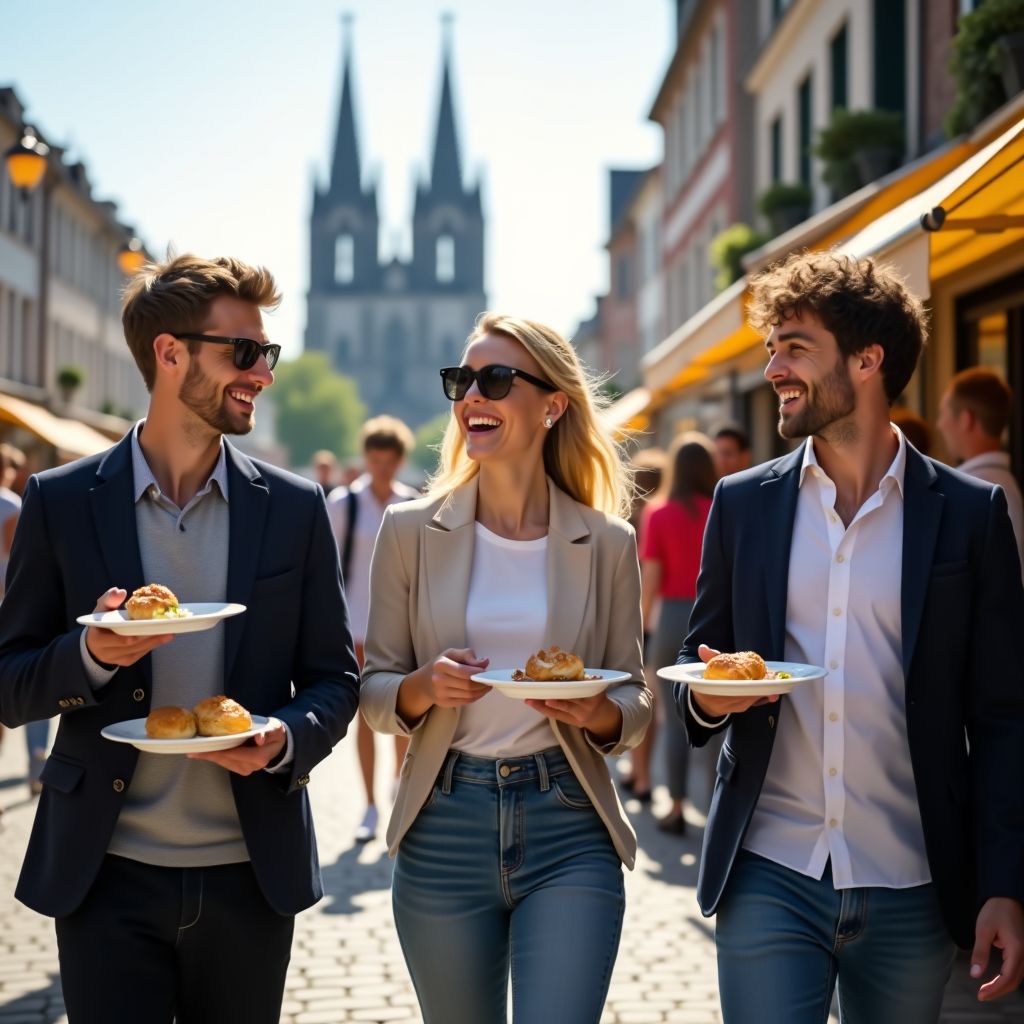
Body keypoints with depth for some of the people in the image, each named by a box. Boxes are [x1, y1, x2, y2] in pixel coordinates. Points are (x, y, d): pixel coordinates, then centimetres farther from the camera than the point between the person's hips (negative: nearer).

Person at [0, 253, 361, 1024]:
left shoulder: (295, 508, 3)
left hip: (249, 874, 2)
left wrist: (286, 738, -14)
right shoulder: (62, 502, 0)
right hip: (107, 876, -1)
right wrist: (90, 654, -18)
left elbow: (335, 679, 7)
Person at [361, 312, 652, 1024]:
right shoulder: (411, 531, 2)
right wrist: (426, 687, -16)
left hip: (569, 832, -1)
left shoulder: (607, 542, 1)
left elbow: (636, 703, 8)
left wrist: (598, 712, -14)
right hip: (443, 829, 1)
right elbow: (375, 691, 6)